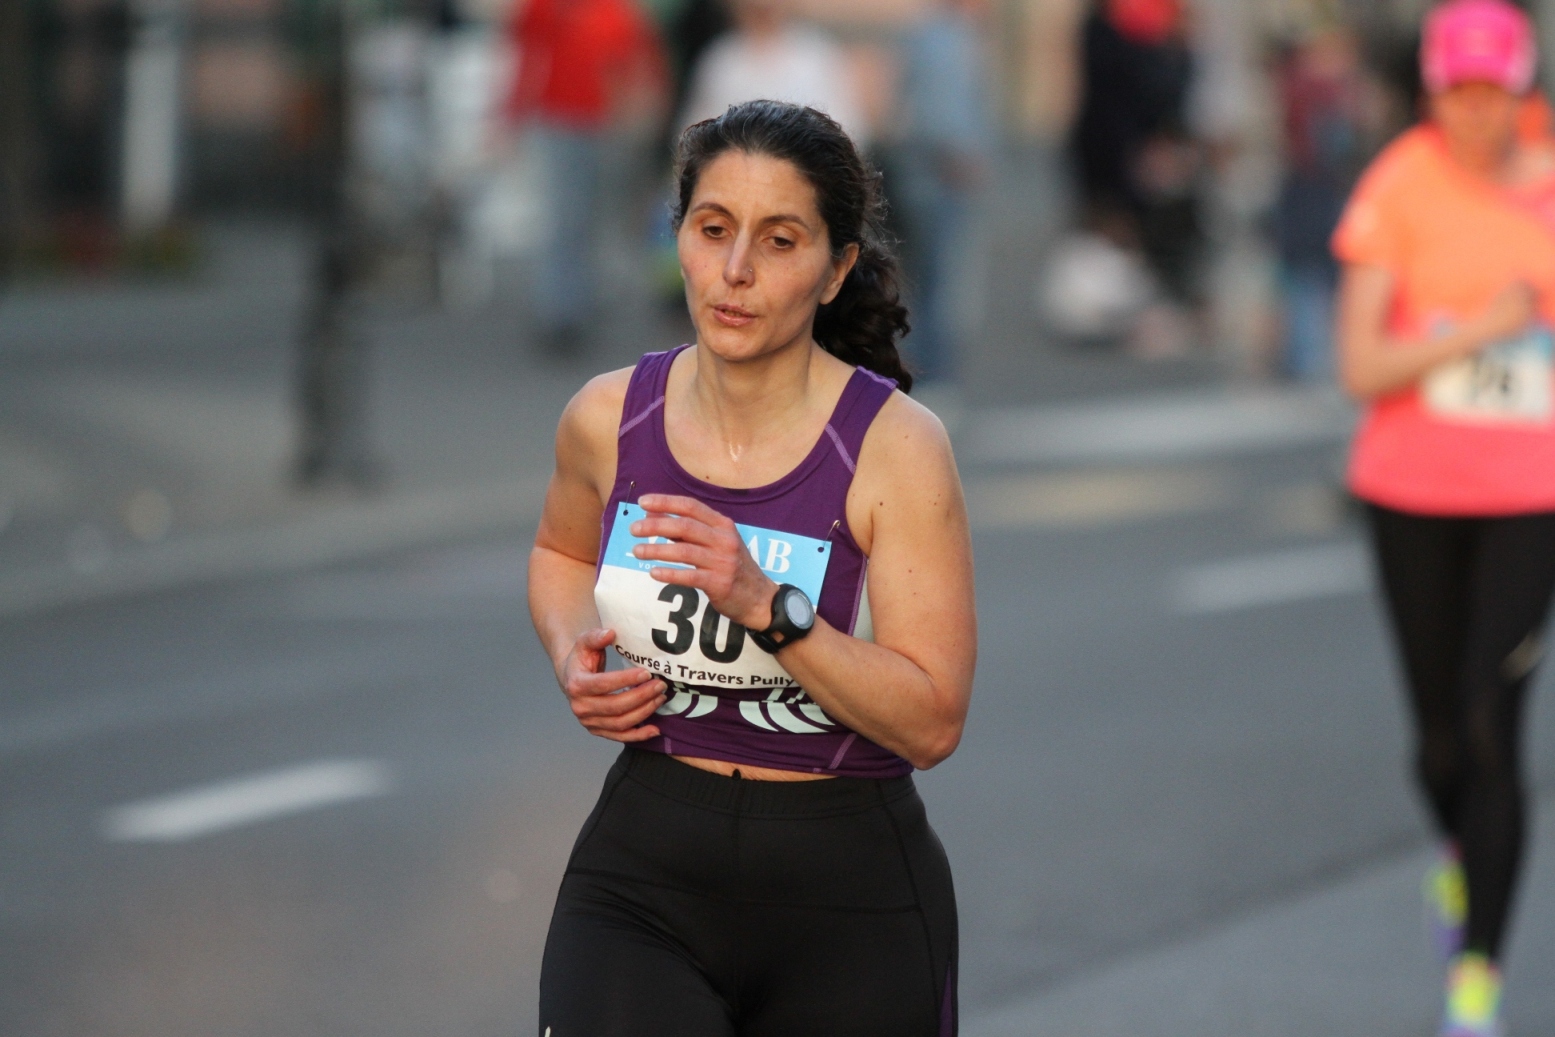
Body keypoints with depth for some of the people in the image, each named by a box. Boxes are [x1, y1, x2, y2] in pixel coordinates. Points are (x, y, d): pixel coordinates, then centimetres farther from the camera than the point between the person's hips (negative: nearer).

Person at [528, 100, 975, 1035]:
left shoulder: (895, 447, -12)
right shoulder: (610, 420, 0)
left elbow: (932, 722, -16)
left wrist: (766, 606, -27)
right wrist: (575, 658, 2)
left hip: (845, 896, -2)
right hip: (643, 867, 2)